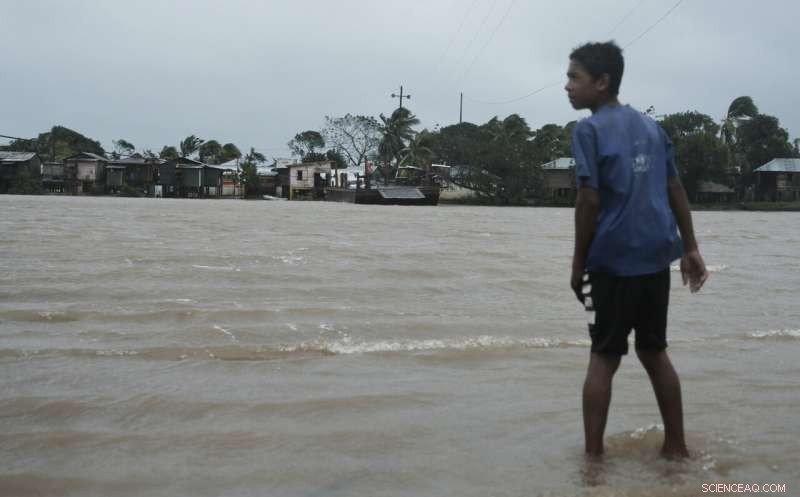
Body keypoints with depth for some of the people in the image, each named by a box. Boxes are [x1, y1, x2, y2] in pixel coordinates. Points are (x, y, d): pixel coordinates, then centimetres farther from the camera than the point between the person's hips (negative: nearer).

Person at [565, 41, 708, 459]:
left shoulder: (588, 130, -6)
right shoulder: (650, 125, 14)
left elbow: (590, 200, -12)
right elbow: (676, 189, 13)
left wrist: (578, 264, -6)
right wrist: (690, 248, 16)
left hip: (613, 259, -6)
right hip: (656, 255, 6)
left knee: (604, 357, 2)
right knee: (654, 352, 17)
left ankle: (593, 455, 4)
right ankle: (676, 447, 21)